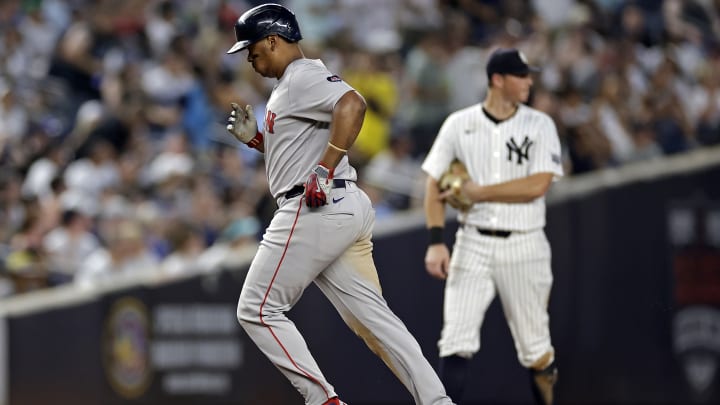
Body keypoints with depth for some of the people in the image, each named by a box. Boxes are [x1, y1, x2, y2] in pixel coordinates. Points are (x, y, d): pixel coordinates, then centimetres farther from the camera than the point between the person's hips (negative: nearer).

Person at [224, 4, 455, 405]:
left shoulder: (303, 76, -7)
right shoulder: (293, 86, 24)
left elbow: (353, 104, -27)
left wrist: (324, 170, -28)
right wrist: (254, 138, 21)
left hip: (317, 209, -10)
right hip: (348, 208, 10)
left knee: (258, 311, -3)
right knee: (371, 316, 4)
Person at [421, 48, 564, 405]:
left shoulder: (540, 126, -1)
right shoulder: (458, 124, 2)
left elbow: (537, 185, -12)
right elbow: (435, 185, 3)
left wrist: (479, 192, -13)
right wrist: (436, 242, -8)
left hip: (524, 246, 0)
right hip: (473, 245, 0)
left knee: (535, 348, 6)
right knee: (456, 345, -10)